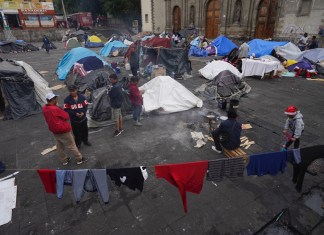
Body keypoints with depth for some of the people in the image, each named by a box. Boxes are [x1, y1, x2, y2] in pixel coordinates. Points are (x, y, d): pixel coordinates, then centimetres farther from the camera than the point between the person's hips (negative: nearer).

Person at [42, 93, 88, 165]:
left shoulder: (44, 108, -3)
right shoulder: (55, 109, -28)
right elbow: (67, 116, -16)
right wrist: (61, 110, 2)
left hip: (54, 130, 8)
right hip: (63, 131, -8)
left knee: (59, 146, 20)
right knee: (71, 145, 6)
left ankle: (64, 160, 35)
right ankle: (79, 159, 19)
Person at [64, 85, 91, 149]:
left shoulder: (82, 97, -7)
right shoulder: (67, 99, -13)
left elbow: (86, 105, -2)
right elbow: (66, 110, -12)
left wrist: (83, 112, -20)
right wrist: (75, 114, -24)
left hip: (83, 118, 2)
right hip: (74, 120, -2)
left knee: (85, 131, 19)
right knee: (77, 132, 8)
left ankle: (85, 141, 44)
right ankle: (78, 143, 31)